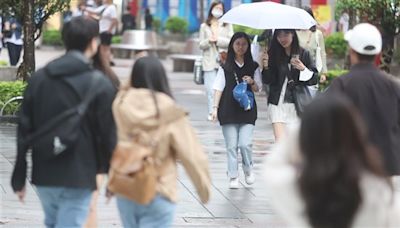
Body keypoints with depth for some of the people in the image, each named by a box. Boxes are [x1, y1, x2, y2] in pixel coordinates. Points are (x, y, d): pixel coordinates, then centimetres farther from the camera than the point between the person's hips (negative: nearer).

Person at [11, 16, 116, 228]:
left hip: (43, 176, 5)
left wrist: (19, 178, 11)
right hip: (77, 178, -5)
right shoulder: (100, 85, -10)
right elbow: (108, 135, -8)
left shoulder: (38, 79, 5)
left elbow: (24, 131, 6)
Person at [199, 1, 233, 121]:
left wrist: (218, 40, -9)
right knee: (210, 89, -7)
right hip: (209, 61, 0)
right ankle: (211, 113, -3)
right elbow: (201, 45, 11)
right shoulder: (204, 26, 13)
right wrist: (209, 41, -10)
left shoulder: (227, 25, 11)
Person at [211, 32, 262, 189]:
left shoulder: (253, 67, 8)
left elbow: (257, 89, 10)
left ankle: (248, 170, 16)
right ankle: (233, 177, 9)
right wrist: (215, 108, -5)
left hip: (247, 110, 0)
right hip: (228, 111, 0)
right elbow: (218, 88, 4)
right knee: (231, 145, 0)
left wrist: (252, 83, -12)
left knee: (245, 143, -11)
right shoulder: (225, 68, 5)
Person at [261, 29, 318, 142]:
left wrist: (303, 69, -16)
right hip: (278, 104, -1)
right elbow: (267, 81, -2)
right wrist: (266, 66, -20)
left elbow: (314, 78, 1)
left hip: (297, 104, 1)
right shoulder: (273, 54, 1)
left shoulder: (303, 54, 1)